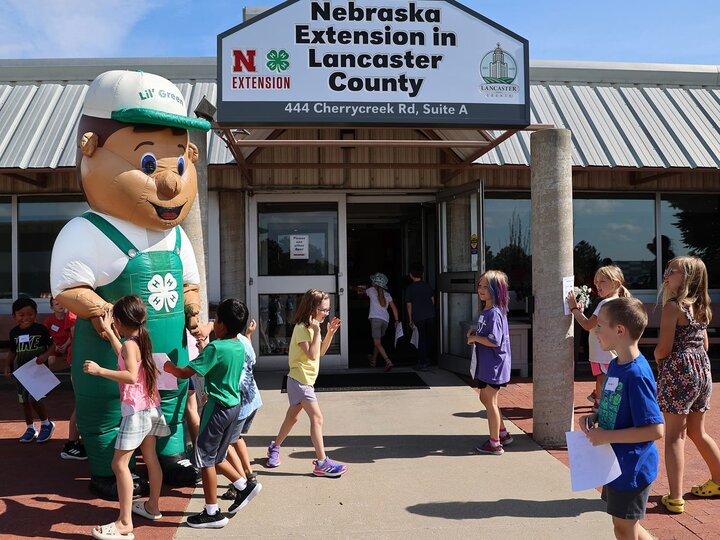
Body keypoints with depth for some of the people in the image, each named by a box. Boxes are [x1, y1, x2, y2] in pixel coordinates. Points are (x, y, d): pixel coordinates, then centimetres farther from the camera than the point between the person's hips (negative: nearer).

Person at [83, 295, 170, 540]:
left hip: (136, 410, -10)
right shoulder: (141, 340, 9)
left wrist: (100, 370, -30)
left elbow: (131, 375, -32)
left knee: (120, 464, -7)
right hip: (151, 408, 10)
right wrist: (108, 331, 34)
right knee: (150, 458, 19)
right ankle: (153, 506, 32)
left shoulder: (130, 344, -17)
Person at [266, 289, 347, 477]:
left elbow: (321, 351, 14)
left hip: (305, 380, 10)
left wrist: (330, 333, 3)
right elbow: (312, 355, -26)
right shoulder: (302, 328, -19)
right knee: (317, 418, -12)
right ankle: (322, 463, -10)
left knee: (292, 417, 20)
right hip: (300, 380, -10)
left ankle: (275, 447, 38)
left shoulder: (311, 327, 11)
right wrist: (317, 331, -26)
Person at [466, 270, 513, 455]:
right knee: (485, 398, 20)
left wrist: (475, 338, -15)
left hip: (494, 364, -10)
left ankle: (494, 443, 13)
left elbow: (494, 341, -27)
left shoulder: (494, 313, -21)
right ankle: (503, 434, 33)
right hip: (486, 364, 10)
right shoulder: (485, 311, 9)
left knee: (490, 401, 1)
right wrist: (475, 334, 3)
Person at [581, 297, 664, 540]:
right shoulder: (615, 365, 3)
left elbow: (655, 429, -27)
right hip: (614, 462, 9)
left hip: (631, 467, -9)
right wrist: (594, 417, -1)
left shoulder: (636, 374, -25)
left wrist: (607, 436, -25)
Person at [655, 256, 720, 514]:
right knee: (697, 432, 23)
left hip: (677, 372, -8)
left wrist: (657, 359, 4)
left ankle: (675, 498, -1)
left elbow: (663, 349, -15)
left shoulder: (673, 306, -14)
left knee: (674, 436, -2)